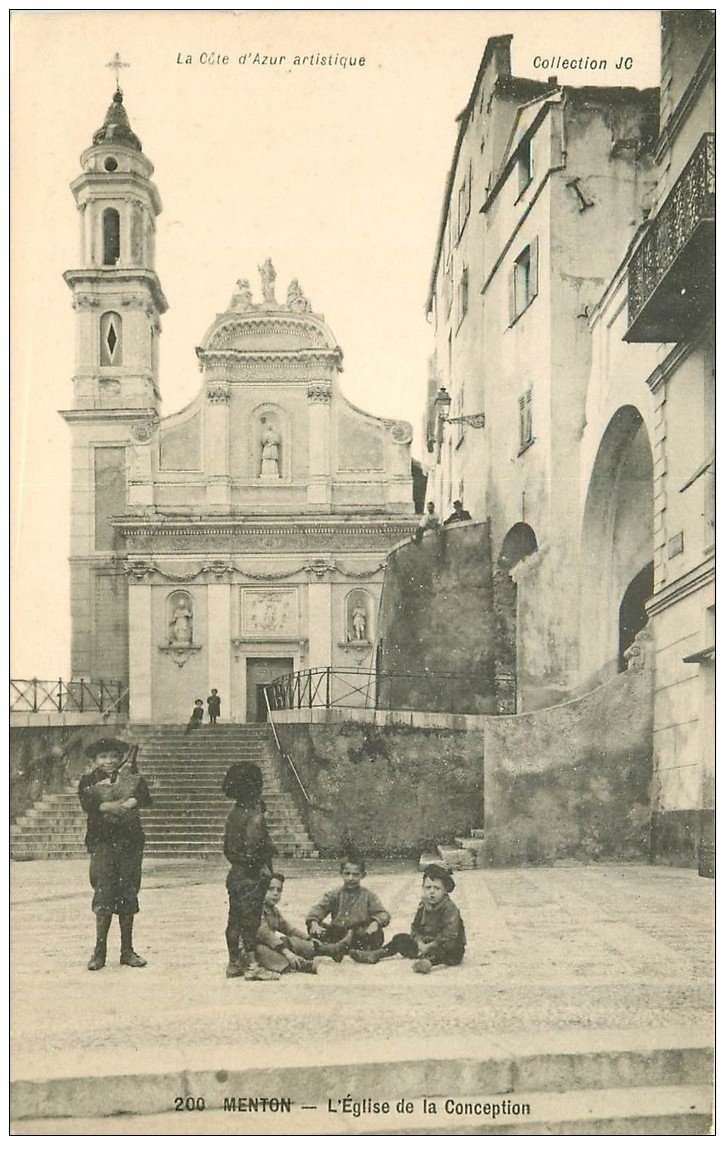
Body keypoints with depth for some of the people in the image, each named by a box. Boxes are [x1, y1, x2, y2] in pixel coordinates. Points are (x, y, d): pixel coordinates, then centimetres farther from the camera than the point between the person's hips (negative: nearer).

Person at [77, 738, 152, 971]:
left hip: (130, 840, 2)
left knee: (128, 895, 4)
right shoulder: (89, 781, 6)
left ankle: (127, 950, 12)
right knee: (104, 893, -9)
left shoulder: (132, 778, 11)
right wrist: (117, 806, -21)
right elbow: (88, 802, -12)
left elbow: (144, 797, -5)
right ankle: (99, 951, 1)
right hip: (102, 841, -2)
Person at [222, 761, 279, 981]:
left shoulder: (233, 813, 10)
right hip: (250, 877, -8)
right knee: (250, 919, -4)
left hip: (235, 874, 8)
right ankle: (251, 964, -1)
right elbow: (251, 848, -25)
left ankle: (234, 963, 19)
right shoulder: (254, 816, -17)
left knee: (235, 919, 12)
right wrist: (262, 866, -14)